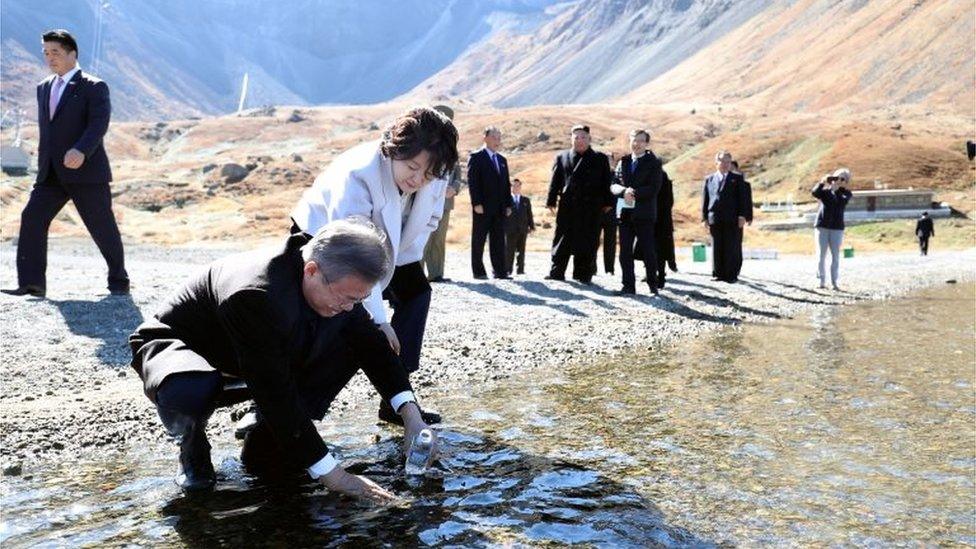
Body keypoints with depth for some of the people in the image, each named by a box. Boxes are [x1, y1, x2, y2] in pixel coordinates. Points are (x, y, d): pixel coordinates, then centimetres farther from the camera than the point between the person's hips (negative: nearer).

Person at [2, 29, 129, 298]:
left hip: (86, 171, -6)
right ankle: (31, 283, -10)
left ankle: (119, 281, 17)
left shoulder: (94, 87, -3)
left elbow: (99, 123, -18)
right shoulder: (44, 88, 19)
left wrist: (81, 151, -34)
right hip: (50, 175, 6)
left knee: (103, 227, 0)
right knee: (32, 218, -9)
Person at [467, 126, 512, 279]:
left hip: (499, 209, 6)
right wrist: (476, 203, -16)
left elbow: (506, 184, 18)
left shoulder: (502, 160, 18)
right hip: (483, 208, -6)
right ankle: (478, 271, 6)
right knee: (479, 240, 1)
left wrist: (507, 205, 10)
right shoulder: (476, 157, -2)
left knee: (498, 240, 4)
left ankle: (499, 270, 6)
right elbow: (472, 182, -9)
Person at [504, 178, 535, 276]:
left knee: (521, 250, 4)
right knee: (509, 250, -3)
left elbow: (529, 214, 13)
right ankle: (508, 269, 2)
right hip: (510, 230, -3)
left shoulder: (526, 200, 14)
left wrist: (532, 226, 7)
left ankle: (520, 269, 9)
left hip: (523, 230, 3)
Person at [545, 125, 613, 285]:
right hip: (567, 207, 0)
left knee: (588, 242, 0)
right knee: (562, 240, 2)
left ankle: (583, 274, 7)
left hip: (591, 209, 0)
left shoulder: (600, 159, 11)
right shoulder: (562, 158, 12)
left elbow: (606, 183, 8)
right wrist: (551, 201, 1)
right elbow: (555, 181, 8)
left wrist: (607, 202, 1)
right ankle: (556, 272, 7)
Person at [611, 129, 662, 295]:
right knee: (625, 252, 3)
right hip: (625, 212, 4)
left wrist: (634, 193, -17)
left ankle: (653, 285, 13)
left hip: (644, 214, -4)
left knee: (648, 251, 1)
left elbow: (654, 189, -10)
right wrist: (624, 191, -14)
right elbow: (613, 185, 6)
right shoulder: (623, 162, 14)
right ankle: (628, 286, 9)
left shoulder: (653, 163, 1)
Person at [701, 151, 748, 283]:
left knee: (731, 247, -2)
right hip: (714, 219, 2)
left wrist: (742, 216, -6)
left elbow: (742, 198, 4)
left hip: (732, 219, -2)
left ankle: (731, 275, 1)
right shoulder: (709, 179, 14)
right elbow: (705, 199, 11)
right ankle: (718, 273, 10)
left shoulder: (737, 178, 10)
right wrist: (705, 217, 4)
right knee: (717, 248, 4)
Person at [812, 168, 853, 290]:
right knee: (821, 255, 0)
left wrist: (835, 189, -23)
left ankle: (834, 282, 3)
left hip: (837, 228, 0)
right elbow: (815, 193, -15)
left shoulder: (846, 194, 8)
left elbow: (842, 201, -14)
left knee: (835, 256, 0)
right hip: (822, 226, 0)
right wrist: (822, 182, -30)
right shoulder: (825, 192, 7)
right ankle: (822, 281, 4)